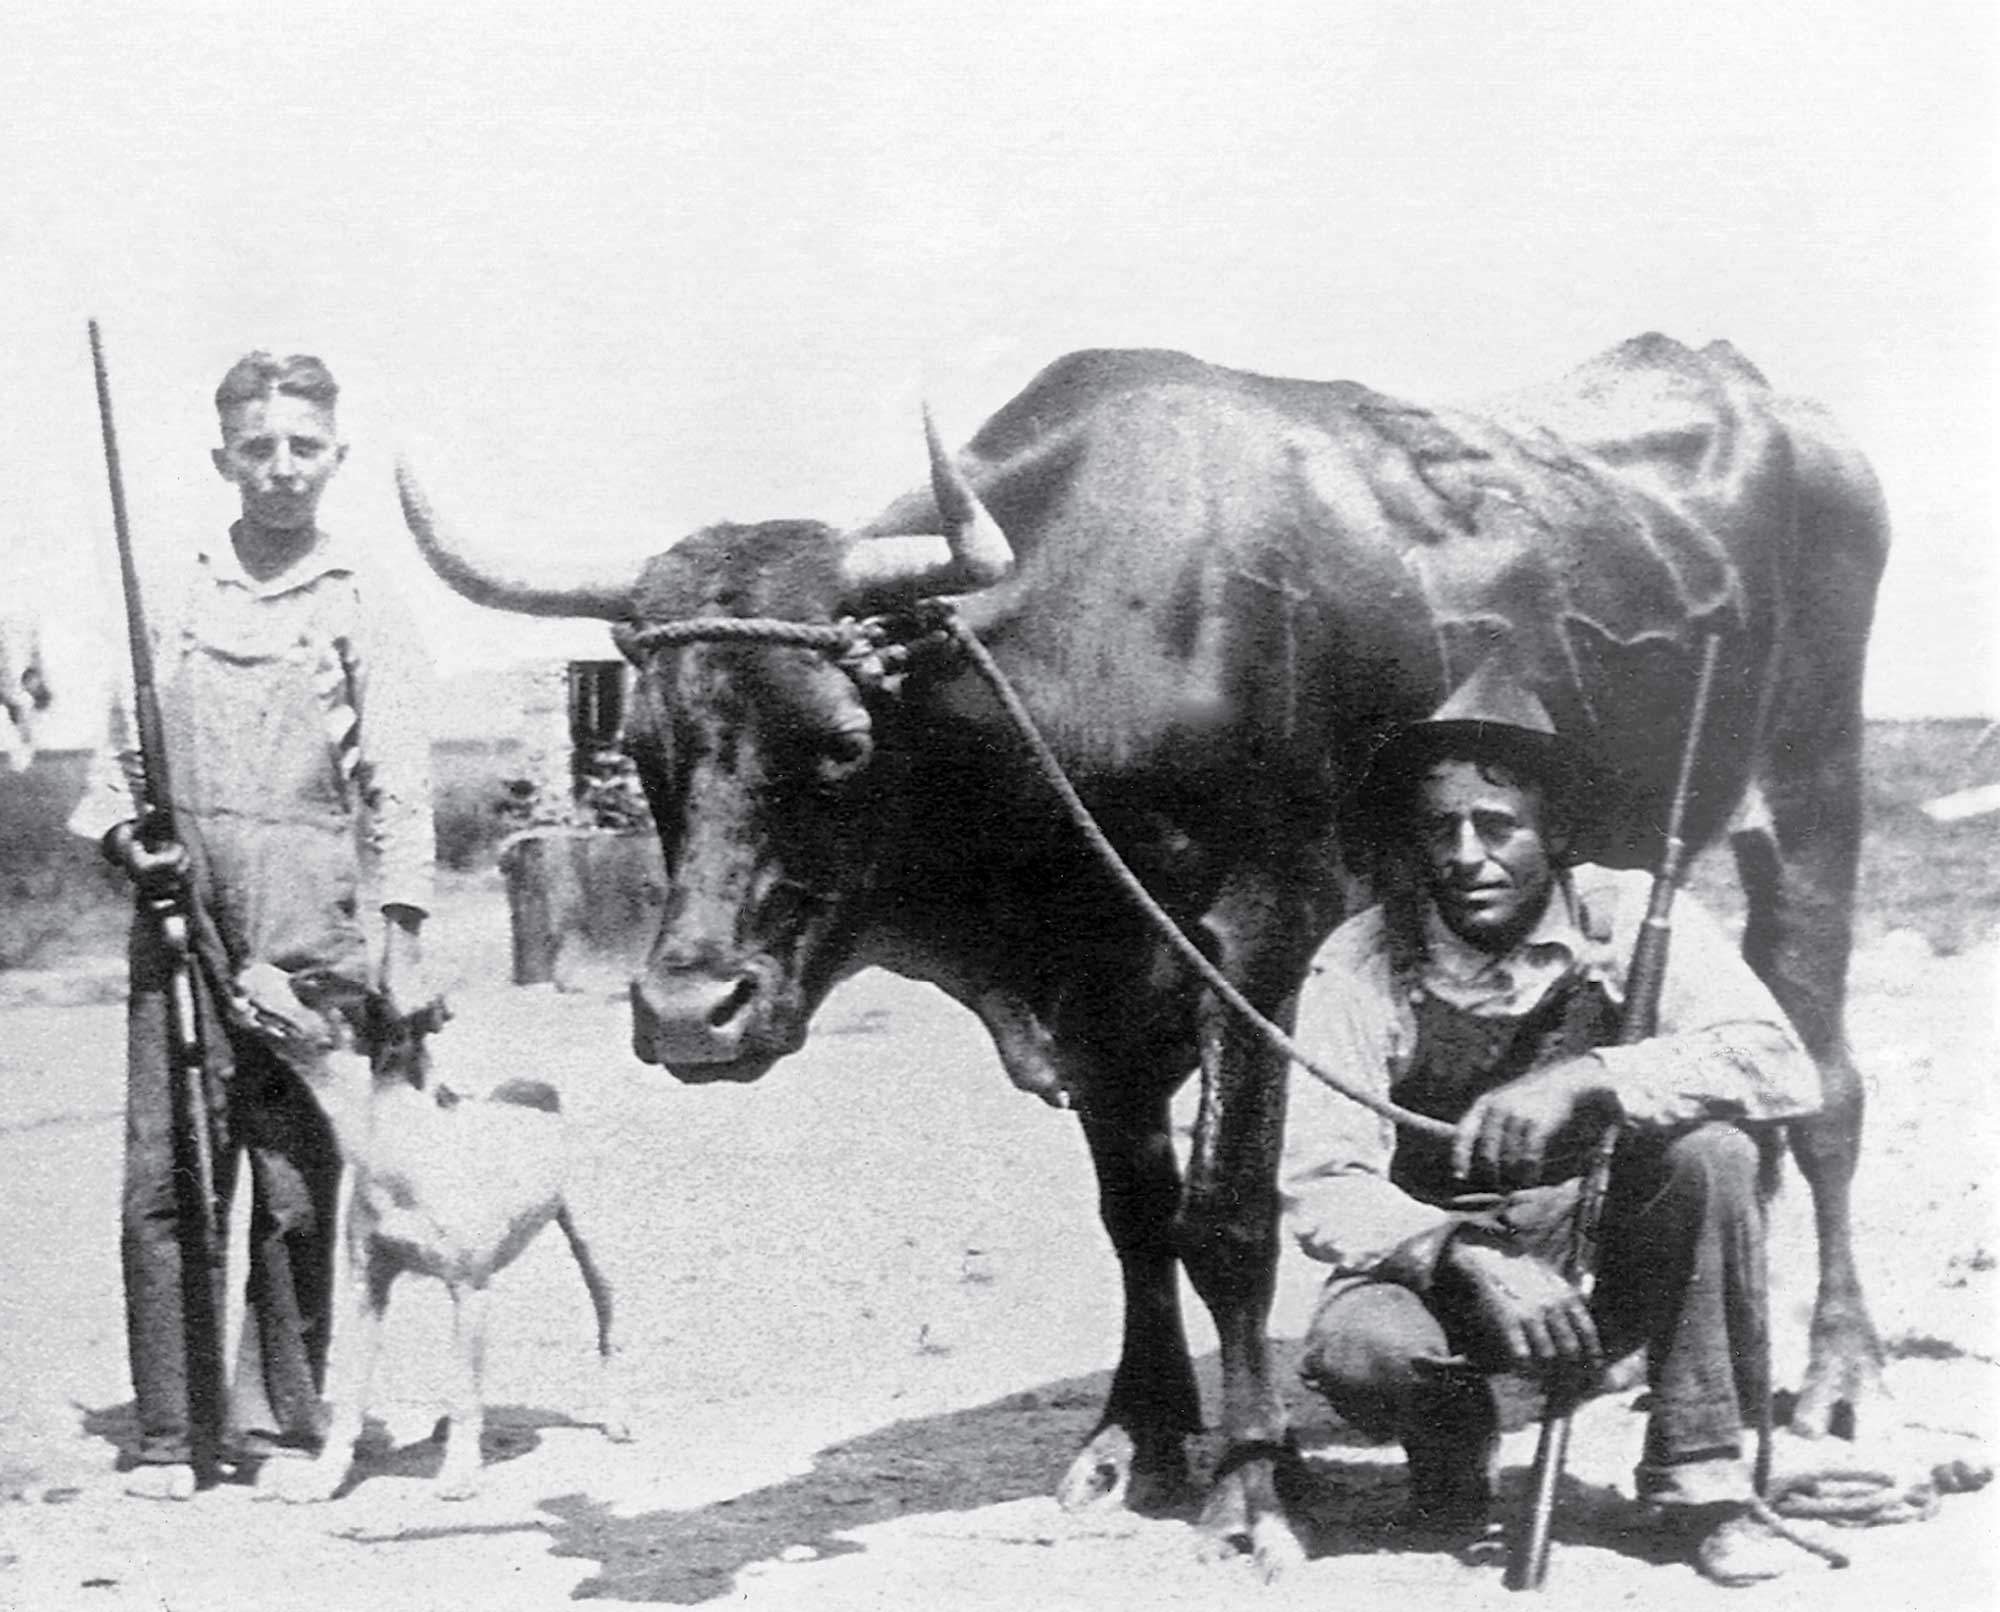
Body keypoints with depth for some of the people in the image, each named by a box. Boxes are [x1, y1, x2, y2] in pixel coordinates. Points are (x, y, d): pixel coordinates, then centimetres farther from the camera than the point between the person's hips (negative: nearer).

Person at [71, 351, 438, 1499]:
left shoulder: (367, 611, 6)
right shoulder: (175, 606, 15)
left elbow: (400, 791, 0)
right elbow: (120, 765, 19)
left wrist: (405, 947, -9)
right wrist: (120, 833, -3)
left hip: (307, 933, -2)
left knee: (299, 1185, -1)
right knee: (165, 1179, 0)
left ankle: (283, 1427, 10)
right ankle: (169, 1435, 7)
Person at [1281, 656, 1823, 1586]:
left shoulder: (1631, 918, -11)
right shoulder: (1358, 968, -12)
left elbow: (1782, 1067, -24)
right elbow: (1321, 1188, -17)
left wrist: (1588, 1081, -37)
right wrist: (1467, 1260, -34)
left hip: (1615, 1263, 1)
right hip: (1436, 1259, -1)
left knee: (1710, 1148, -28)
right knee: (1356, 1352, -33)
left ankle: (1704, 1481, -13)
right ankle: (1452, 1456, 6)